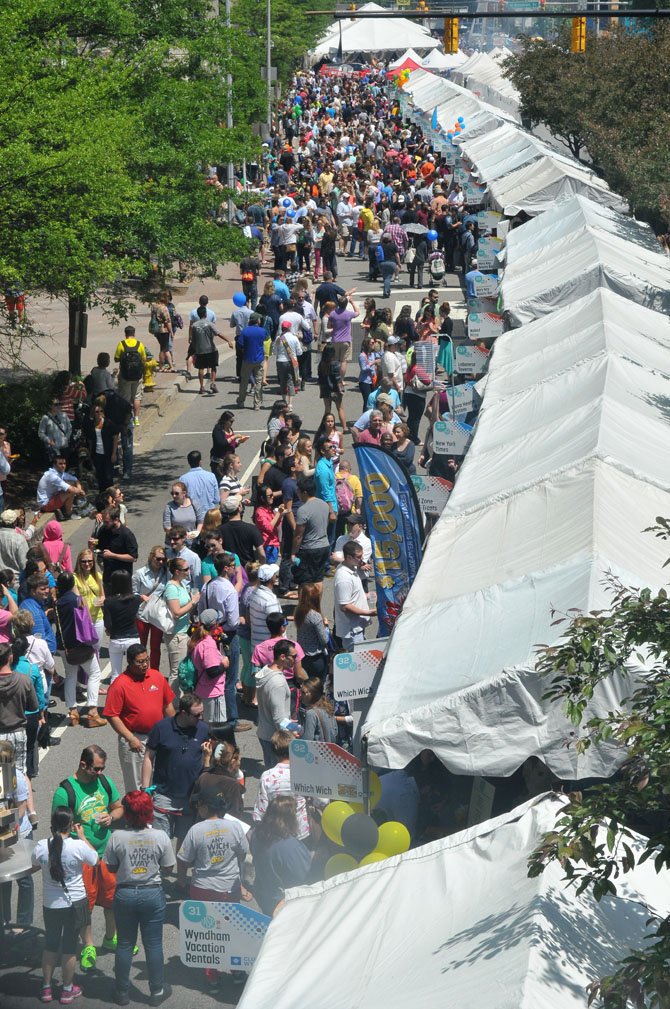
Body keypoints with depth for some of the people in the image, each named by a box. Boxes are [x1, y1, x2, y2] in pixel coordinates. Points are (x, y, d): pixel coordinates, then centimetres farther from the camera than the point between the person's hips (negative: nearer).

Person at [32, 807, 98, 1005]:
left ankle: (46, 988, 27)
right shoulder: (79, 846, -21)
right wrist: (82, 836, 5)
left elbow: (35, 865, 9)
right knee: (70, 946, 11)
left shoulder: (41, 846, -13)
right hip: (75, 903, -2)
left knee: (50, 944, 19)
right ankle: (67, 990, 22)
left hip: (50, 905, 2)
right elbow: (95, 861, -2)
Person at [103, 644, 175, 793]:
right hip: (134, 739, -5)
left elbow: (168, 705, 11)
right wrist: (131, 739, -17)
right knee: (136, 785, 4)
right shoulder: (120, 685, -15)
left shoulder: (157, 676, 1)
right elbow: (112, 716, -15)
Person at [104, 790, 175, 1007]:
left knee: (124, 944, 12)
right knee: (153, 944, 10)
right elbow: (168, 869, -5)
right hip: (153, 894, 0)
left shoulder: (117, 837, -13)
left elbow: (111, 868, -4)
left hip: (125, 894, 0)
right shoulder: (160, 837, -11)